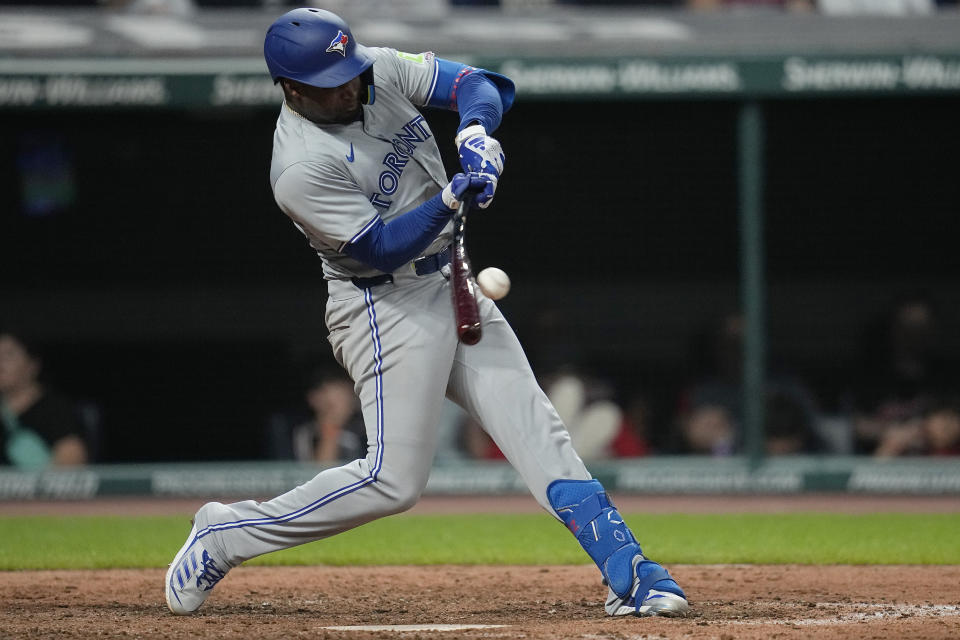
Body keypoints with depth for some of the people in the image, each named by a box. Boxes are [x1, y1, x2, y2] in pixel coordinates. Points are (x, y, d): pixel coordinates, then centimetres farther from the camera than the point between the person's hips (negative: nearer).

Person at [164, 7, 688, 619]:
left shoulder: (383, 71, -2)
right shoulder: (302, 170, -22)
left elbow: (476, 83, -1)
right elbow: (378, 249, -22)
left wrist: (476, 131, -22)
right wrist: (447, 200, -34)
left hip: (452, 287, 8)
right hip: (385, 308, -7)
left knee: (537, 429, 0)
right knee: (394, 479, -11)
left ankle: (629, 575, -3)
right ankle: (223, 535, 1)